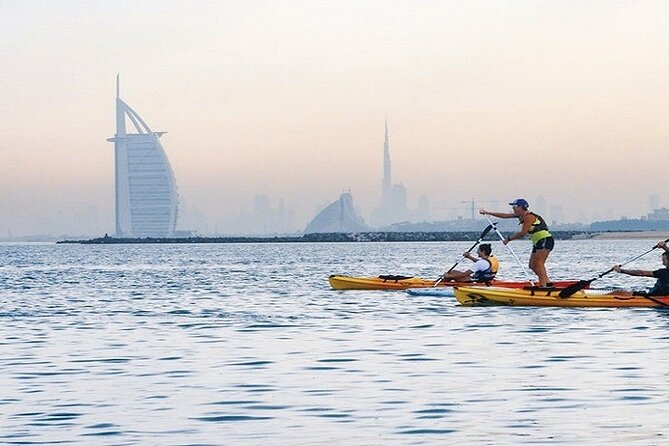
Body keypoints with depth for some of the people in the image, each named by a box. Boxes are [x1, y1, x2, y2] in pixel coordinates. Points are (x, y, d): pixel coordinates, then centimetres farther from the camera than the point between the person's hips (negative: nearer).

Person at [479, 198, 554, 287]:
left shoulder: (528, 217, -16)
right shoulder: (521, 215, 12)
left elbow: (522, 233, -19)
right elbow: (504, 215, 17)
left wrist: (509, 239, -9)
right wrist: (487, 213, 19)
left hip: (545, 240, -10)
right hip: (538, 242, 10)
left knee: (538, 264, -18)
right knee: (533, 265, 6)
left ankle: (543, 285, -25)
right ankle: (546, 283, 3)